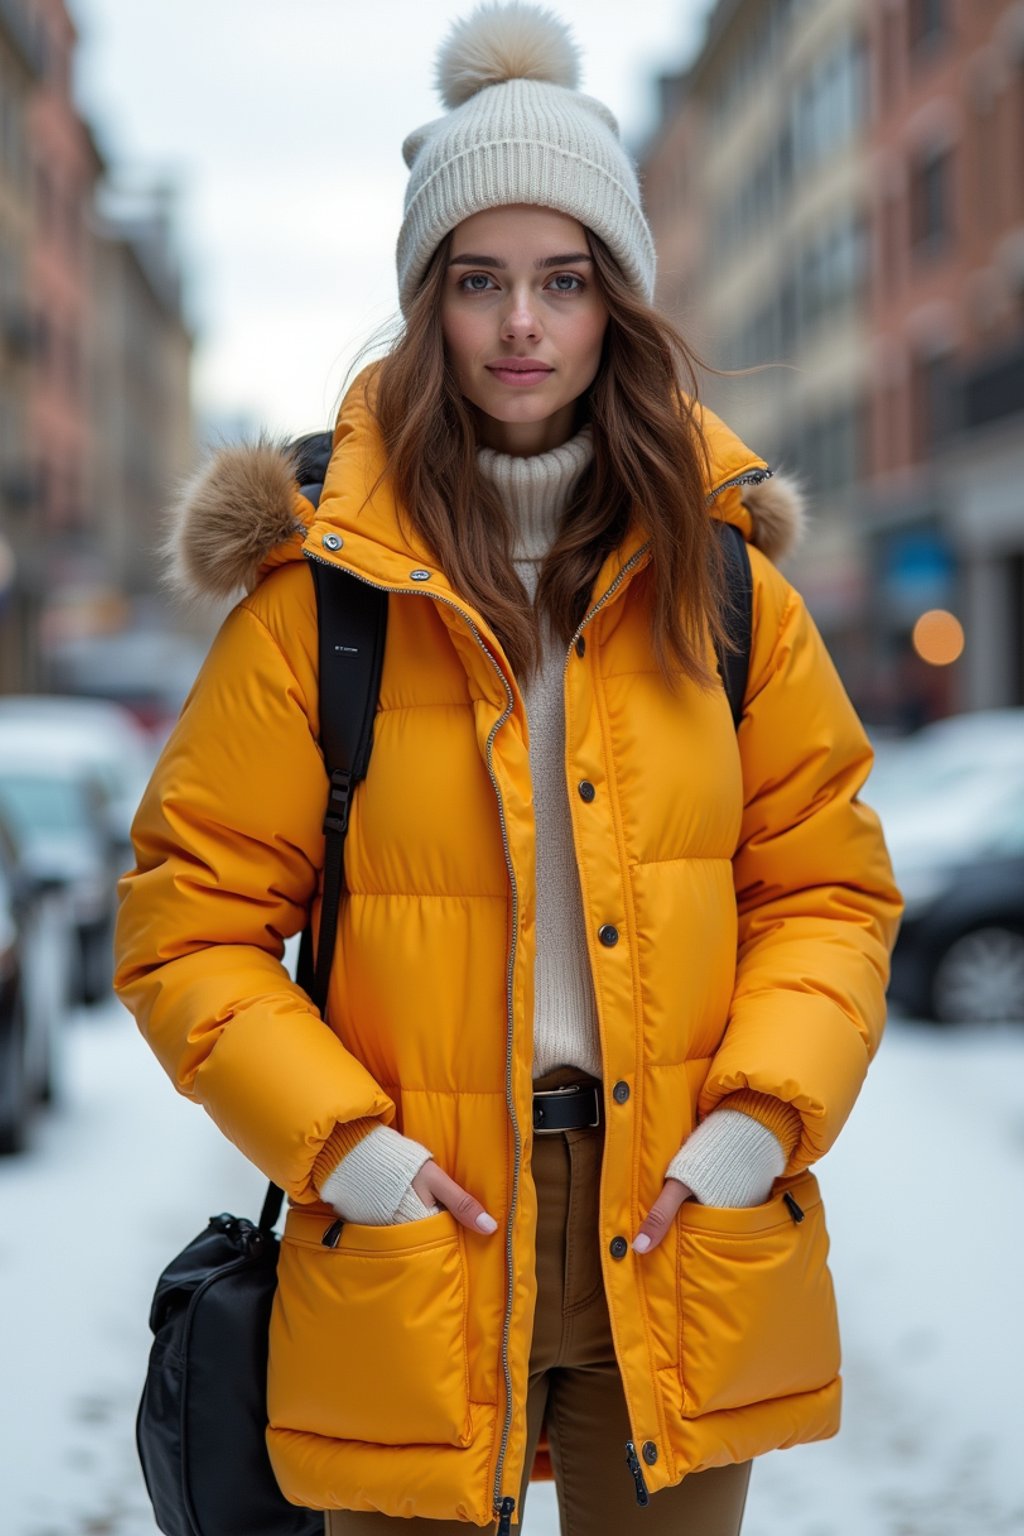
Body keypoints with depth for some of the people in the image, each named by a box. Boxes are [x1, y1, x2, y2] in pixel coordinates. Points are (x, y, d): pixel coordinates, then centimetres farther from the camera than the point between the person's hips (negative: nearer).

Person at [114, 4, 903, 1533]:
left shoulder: (724, 578, 4)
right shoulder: (321, 591, -4)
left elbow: (830, 883, 8)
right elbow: (188, 920, -2)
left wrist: (761, 1117, -7)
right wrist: (339, 1145, -12)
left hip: (678, 1240, 2)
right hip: (417, 1250, -2)